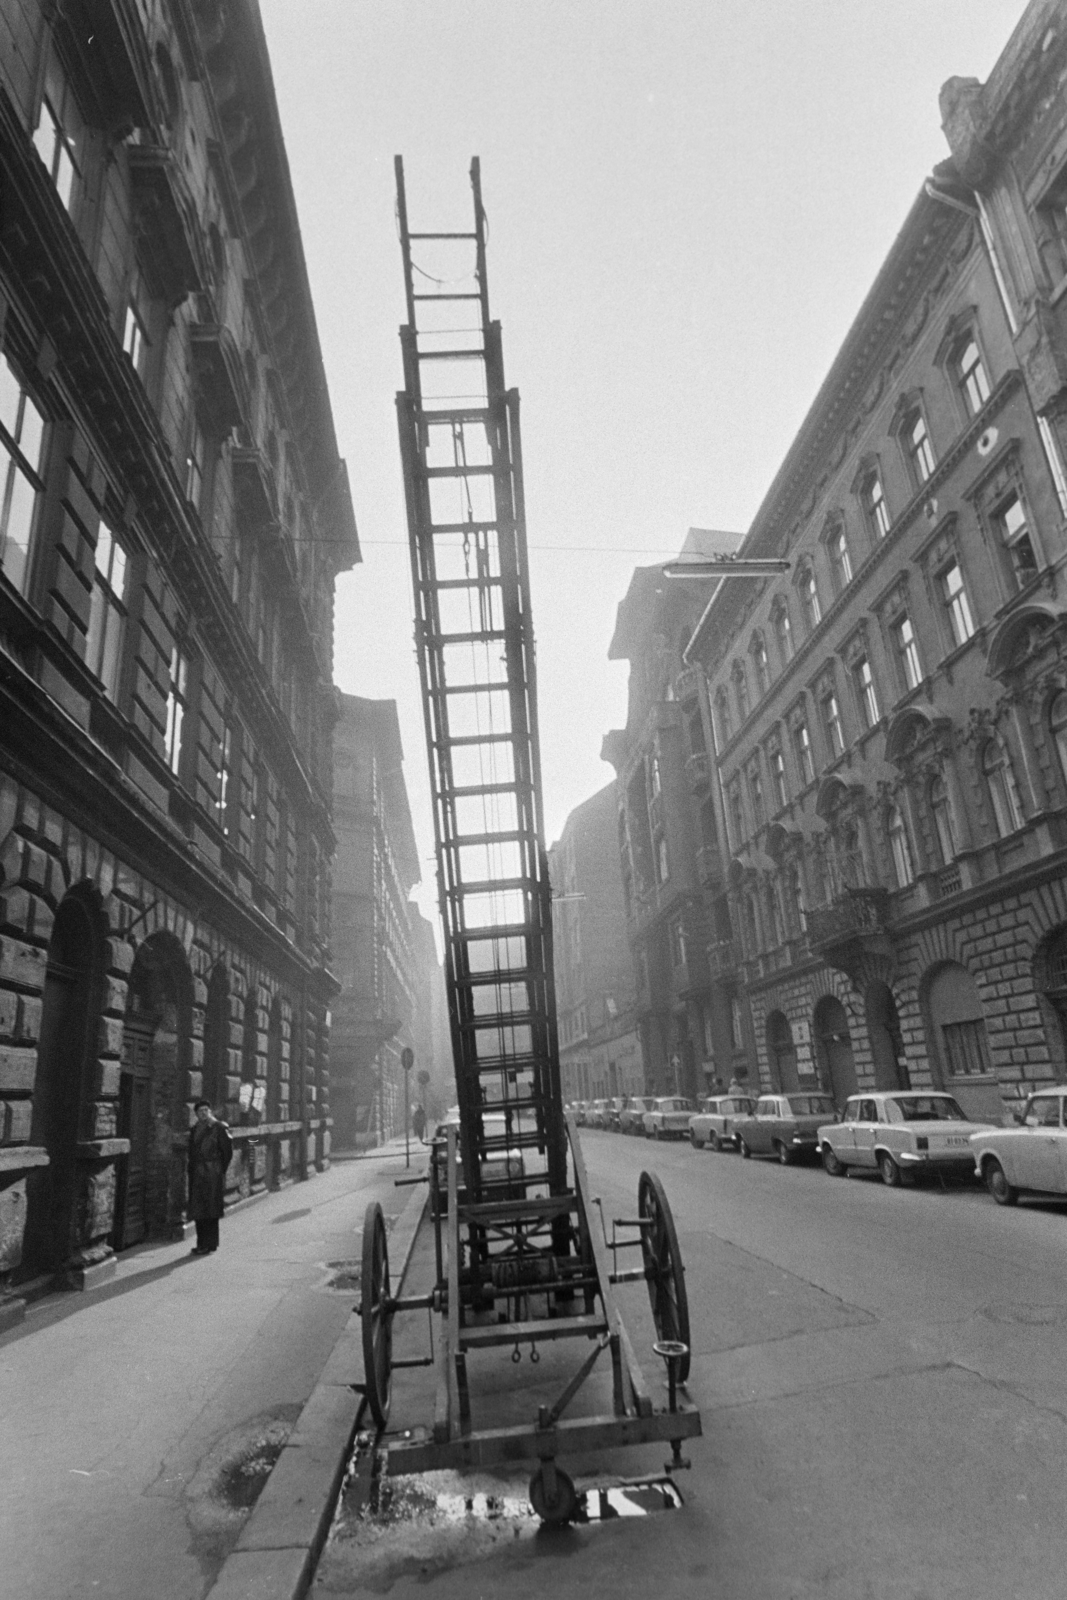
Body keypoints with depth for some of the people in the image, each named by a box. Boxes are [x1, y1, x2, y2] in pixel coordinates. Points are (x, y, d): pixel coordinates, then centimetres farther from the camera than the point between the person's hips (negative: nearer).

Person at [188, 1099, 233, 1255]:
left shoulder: (219, 1128, -7)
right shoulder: (194, 1129, 11)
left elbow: (228, 1151, -6)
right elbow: (192, 1153, 19)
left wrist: (220, 1171, -4)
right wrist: (191, 1170, 10)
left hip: (212, 1177, -6)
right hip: (196, 1175, 6)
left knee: (210, 1211, -4)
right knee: (197, 1211, 10)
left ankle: (210, 1245, 2)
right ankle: (202, 1243, 21)